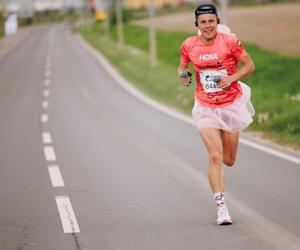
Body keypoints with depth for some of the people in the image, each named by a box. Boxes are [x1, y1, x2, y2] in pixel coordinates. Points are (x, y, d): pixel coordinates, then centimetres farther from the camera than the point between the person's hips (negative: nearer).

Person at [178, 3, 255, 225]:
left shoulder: (230, 41, -10)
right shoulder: (189, 45, -4)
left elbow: (249, 66, -3)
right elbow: (182, 66, 13)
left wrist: (231, 79, -18)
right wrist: (183, 75, -9)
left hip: (231, 105, 0)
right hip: (206, 108, 0)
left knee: (229, 161, 11)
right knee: (215, 156, -16)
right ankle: (221, 207, -9)